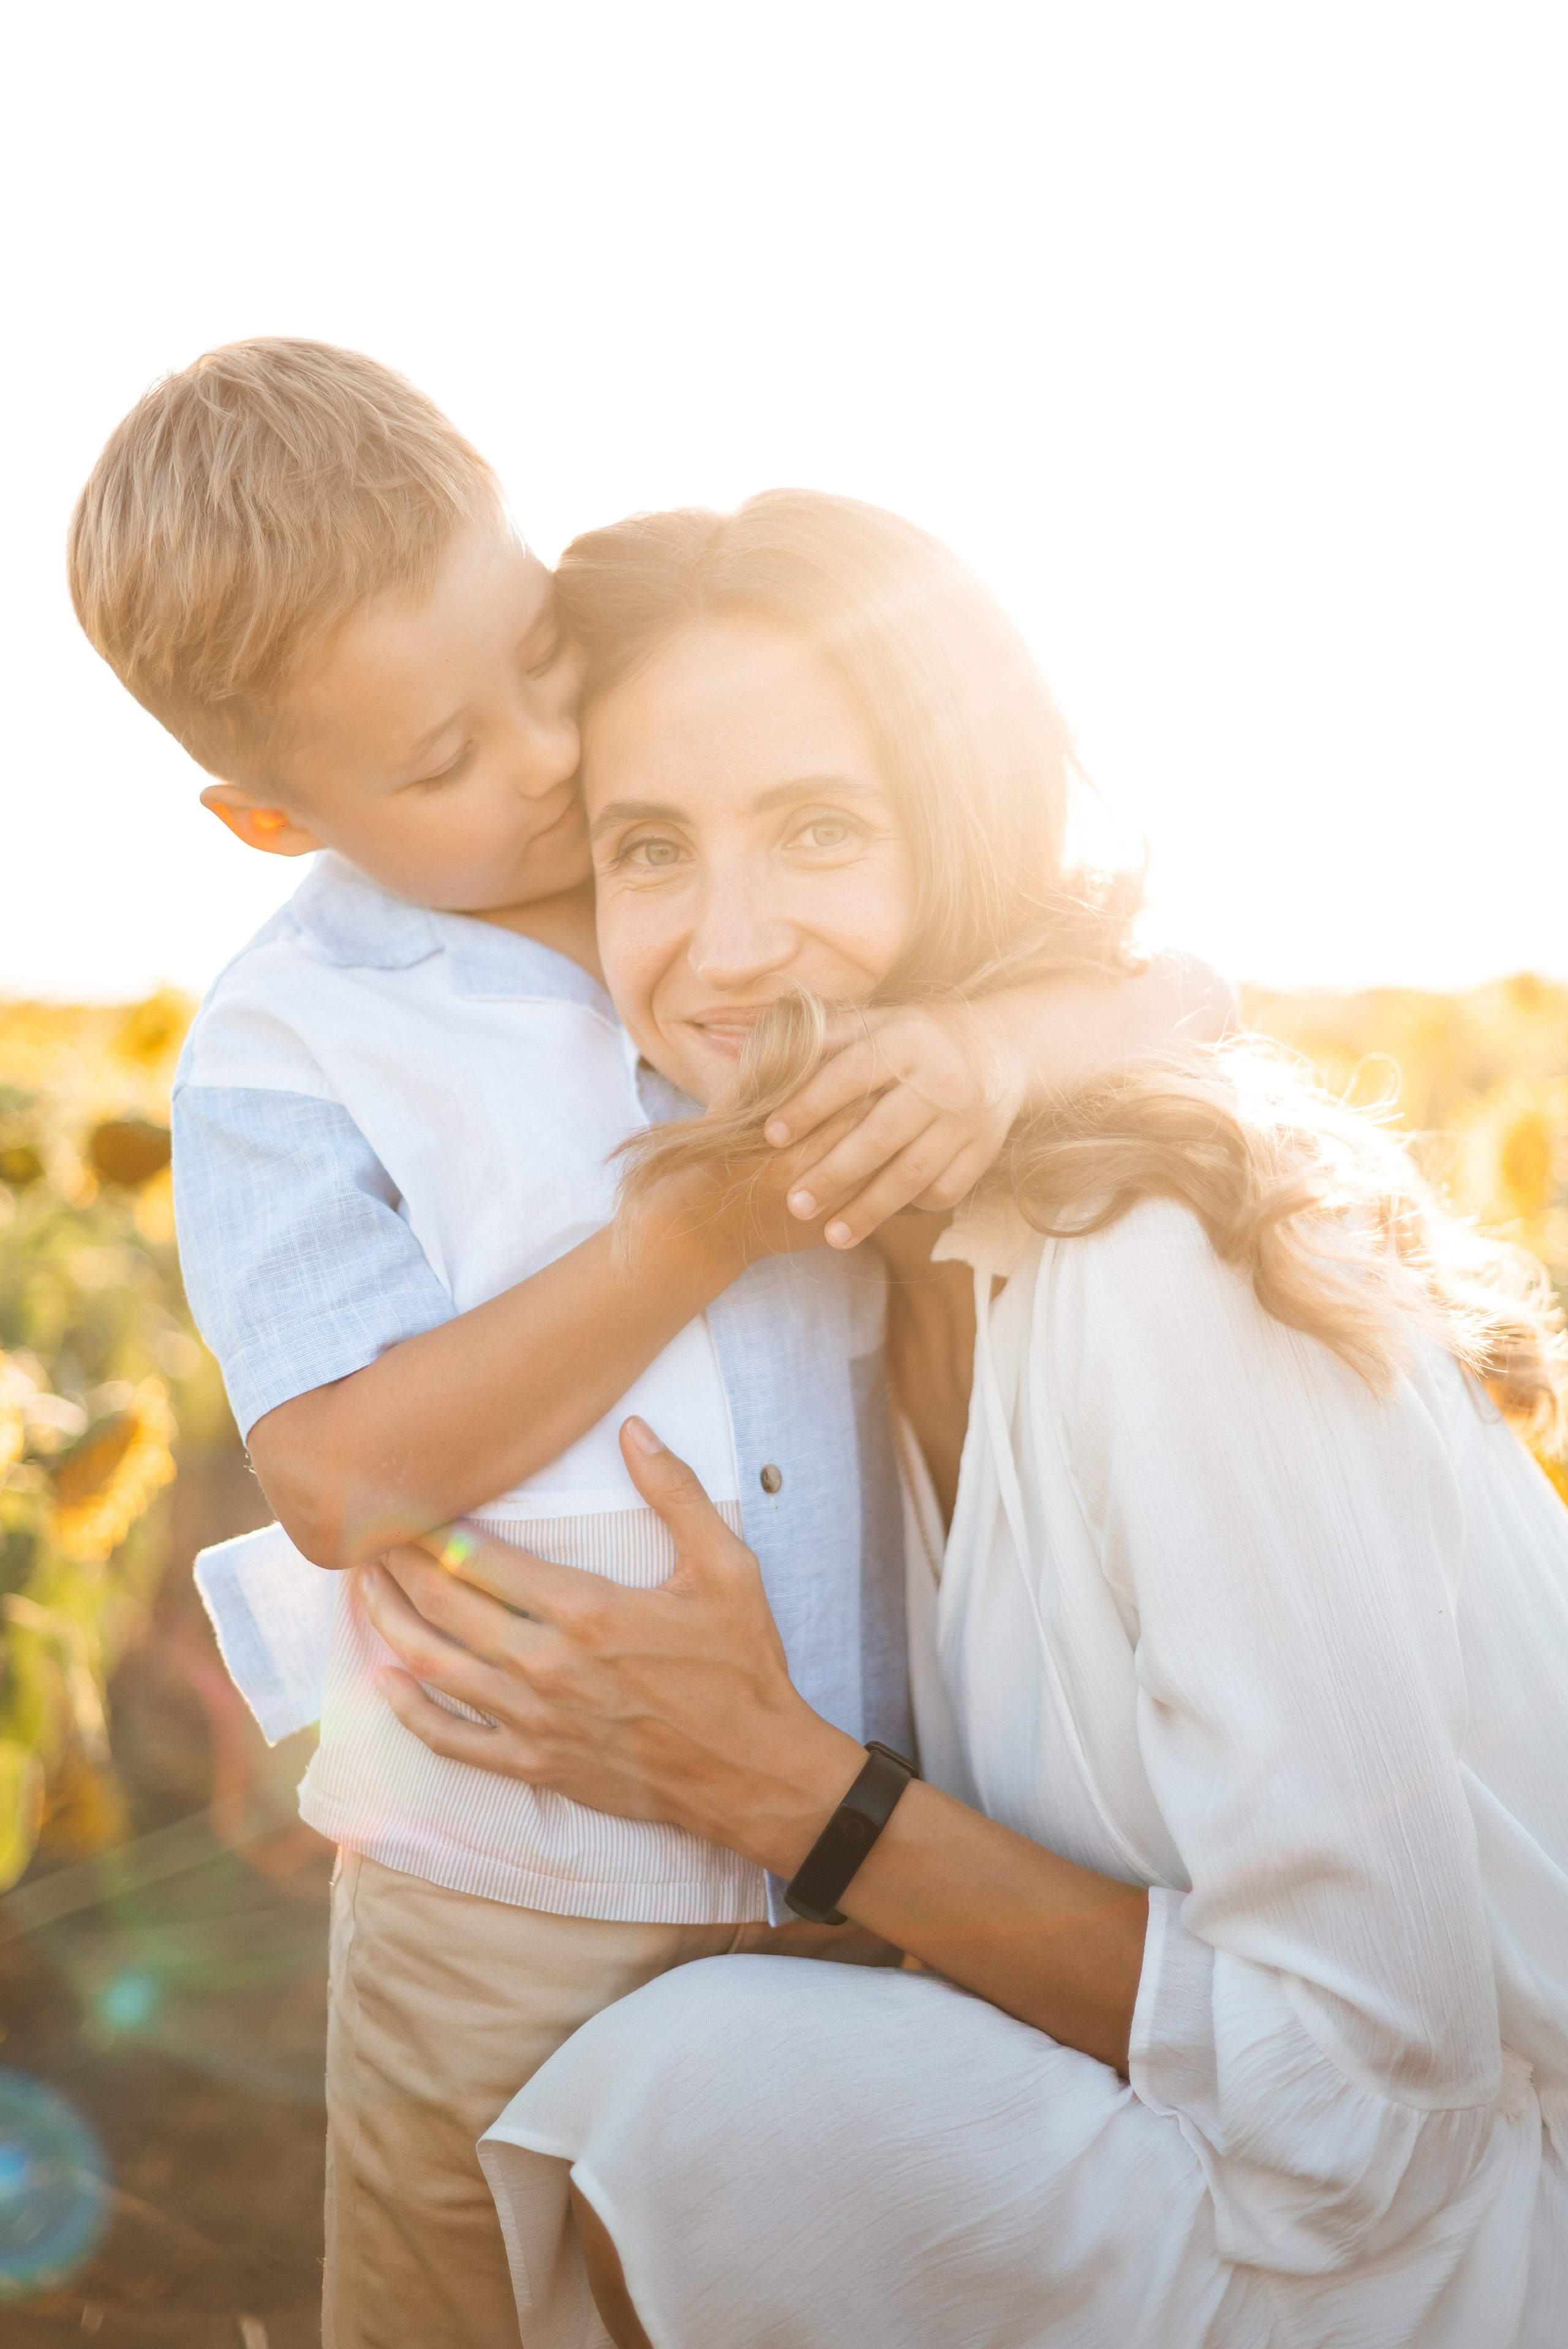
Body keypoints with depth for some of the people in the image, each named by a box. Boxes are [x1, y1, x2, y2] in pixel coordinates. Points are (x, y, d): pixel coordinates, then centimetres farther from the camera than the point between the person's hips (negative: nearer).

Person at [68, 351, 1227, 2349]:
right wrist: (720, 1218, -22)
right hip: (519, 1911, -3)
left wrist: (998, 1038, -23)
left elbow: (1165, 981, 1)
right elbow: (341, 1481, -19)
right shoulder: (285, 1052, -11)